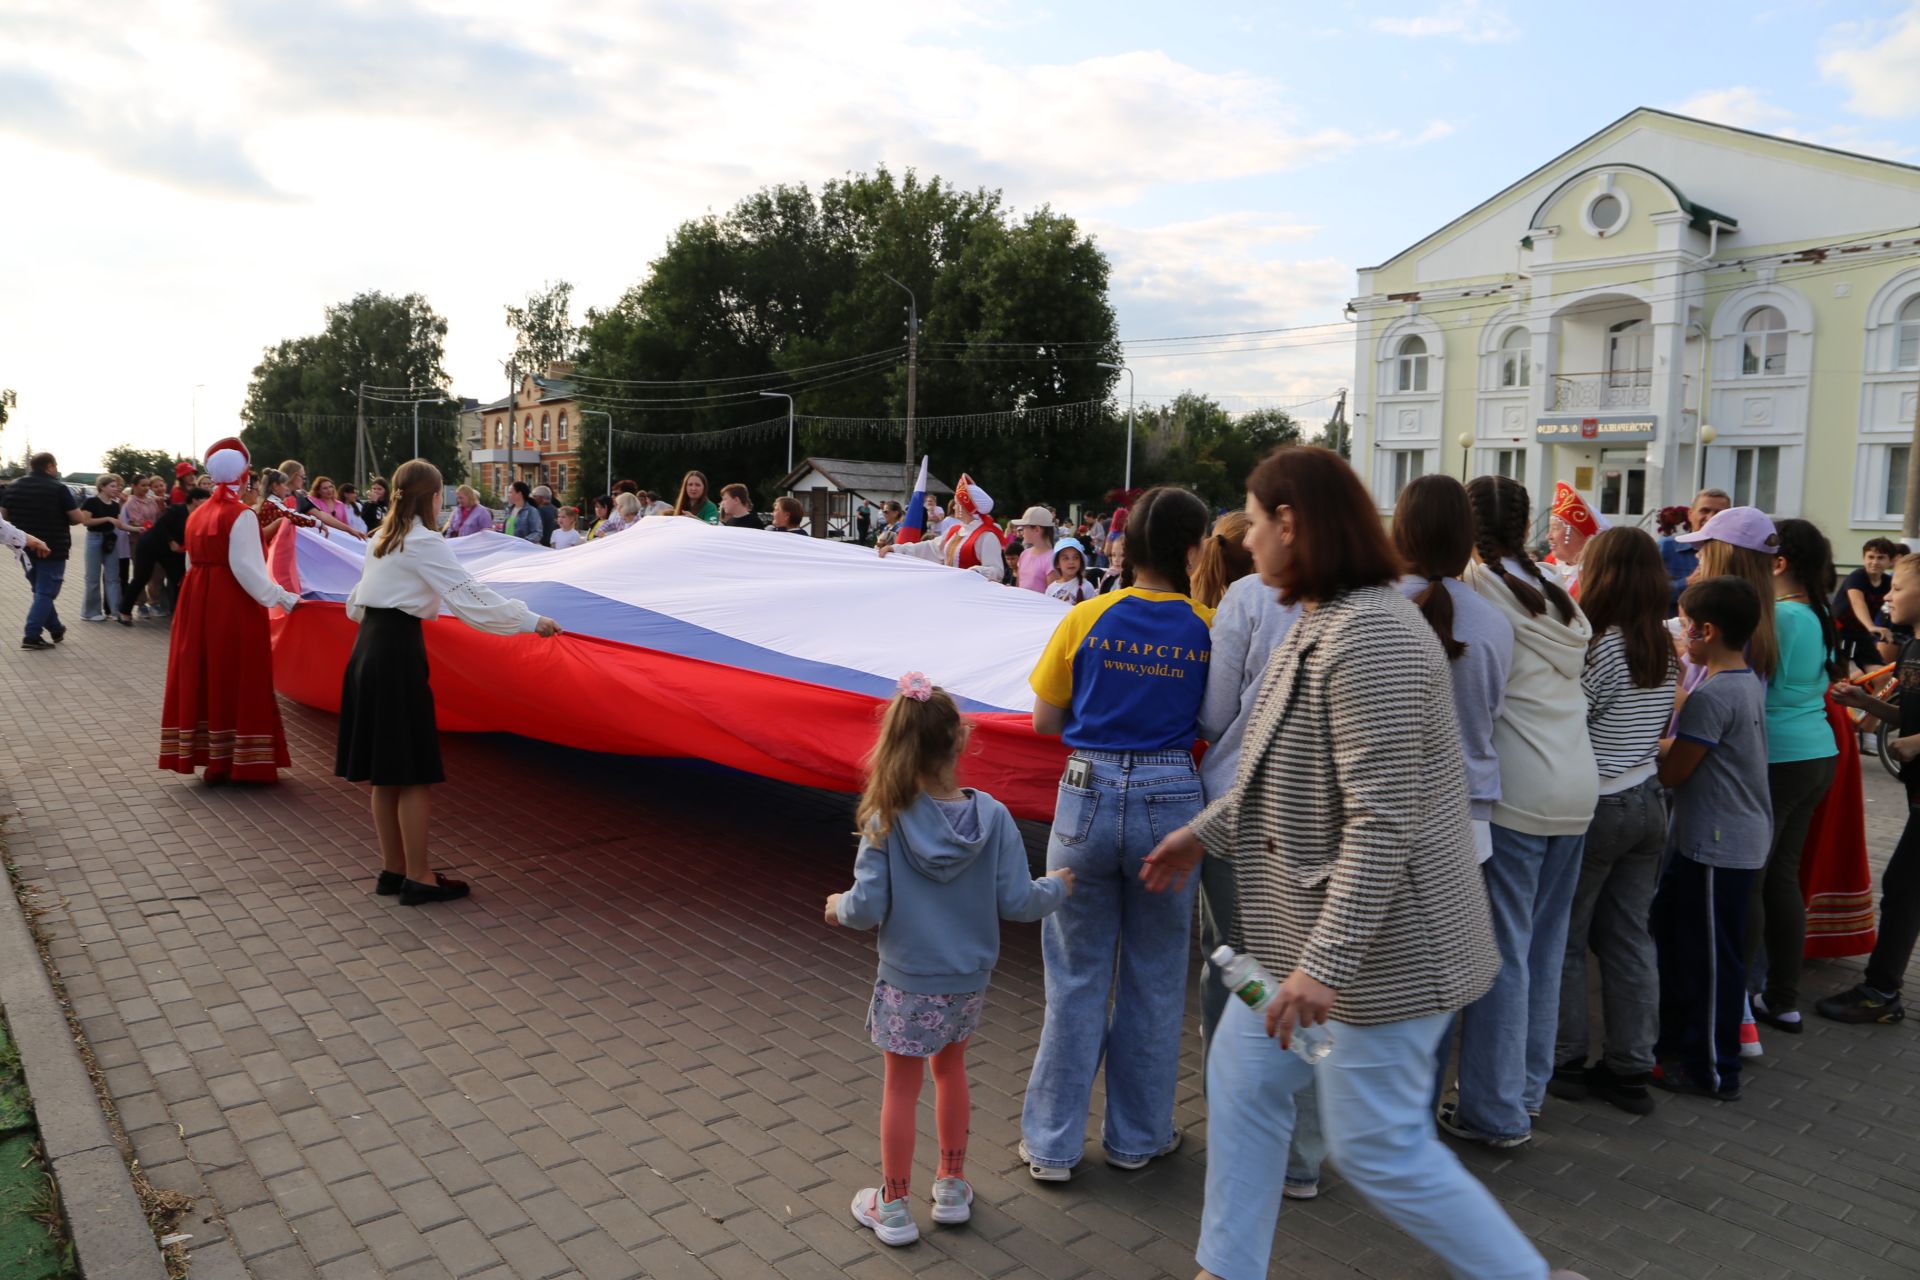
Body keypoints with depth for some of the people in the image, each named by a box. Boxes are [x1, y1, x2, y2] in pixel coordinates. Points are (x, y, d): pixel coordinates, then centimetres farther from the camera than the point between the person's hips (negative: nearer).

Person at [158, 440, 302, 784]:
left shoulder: (197, 514, 11)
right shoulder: (242, 515, -12)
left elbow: (192, 562, 16)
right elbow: (247, 568, -18)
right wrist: (283, 598, -16)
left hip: (198, 602, 7)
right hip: (233, 605, -7)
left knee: (202, 675, 11)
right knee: (235, 678, 0)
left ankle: (207, 756, 17)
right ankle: (236, 760, 3)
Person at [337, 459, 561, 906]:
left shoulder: (380, 540, 16)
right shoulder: (424, 544, -10)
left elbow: (357, 605, 25)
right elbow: (473, 596, -16)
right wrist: (532, 621, -13)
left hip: (367, 651, 9)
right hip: (399, 653, -9)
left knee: (385, 770, 14)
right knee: (414, 773, -1)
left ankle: (392, 869, 23)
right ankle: (418, 878, 5)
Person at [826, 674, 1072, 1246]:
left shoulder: (885, 822, -20)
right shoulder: (992, 816, -14)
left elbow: (868, 908, -18)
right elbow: (1016, 902, -12)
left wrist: (839, 906, 4)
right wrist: (1058, 886, 8)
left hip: (908, 984, -3)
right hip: (969, 981, 3)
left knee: (902, 1087, 12)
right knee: (951, 1069, 24)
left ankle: (894, 1209, 28)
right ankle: (952, 1188, 38)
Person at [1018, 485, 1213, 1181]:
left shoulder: (1086, 619, -3)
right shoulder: (1209, 628, -5)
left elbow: (1045, 720, 3)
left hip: (1089, 797, 1)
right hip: (1170, 801, 0)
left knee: (1077, 977, 12)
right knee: (1153, 979, 16)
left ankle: (1053, 1142, 22)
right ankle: (1137, 1136, 30)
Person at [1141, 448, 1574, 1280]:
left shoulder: (1371, 637, -25)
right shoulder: (1320, 621, 8)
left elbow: (1383, 821, -28)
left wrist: (1326, 961, -29)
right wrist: (1205, 833, 23)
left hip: (1376, 941, -10)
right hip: (1306, 925, 10)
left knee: (1378, 1149, 3)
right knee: (1242, 1078, 17)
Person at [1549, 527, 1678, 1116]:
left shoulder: (1599, 650, -20)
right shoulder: (1665, 653, 3)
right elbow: (1660, 734, 12)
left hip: (1595, 806, -7)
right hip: (1648, 802, 7)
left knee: (1564, 940, 7)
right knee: (1630, 939, 13)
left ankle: (1564, 1062, 17)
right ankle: (1631, 1069, 20)